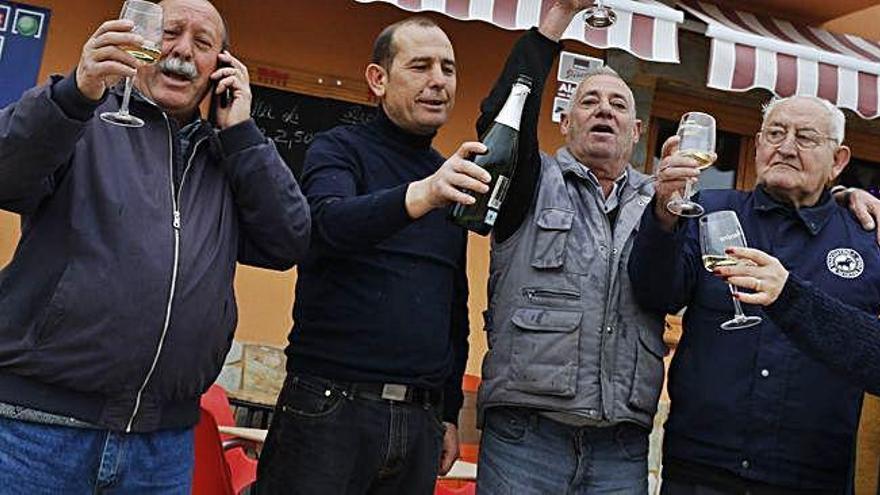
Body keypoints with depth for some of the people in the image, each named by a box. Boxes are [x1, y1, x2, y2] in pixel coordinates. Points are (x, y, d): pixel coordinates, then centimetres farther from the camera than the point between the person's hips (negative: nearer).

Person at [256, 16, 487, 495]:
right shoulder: (340, 148, -1)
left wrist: (450, 412, 15)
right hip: (330, 404, -5)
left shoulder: (454, 180, 14)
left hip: (420, 419, 5)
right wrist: (421, 194, -40)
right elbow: (332, 223, -23)